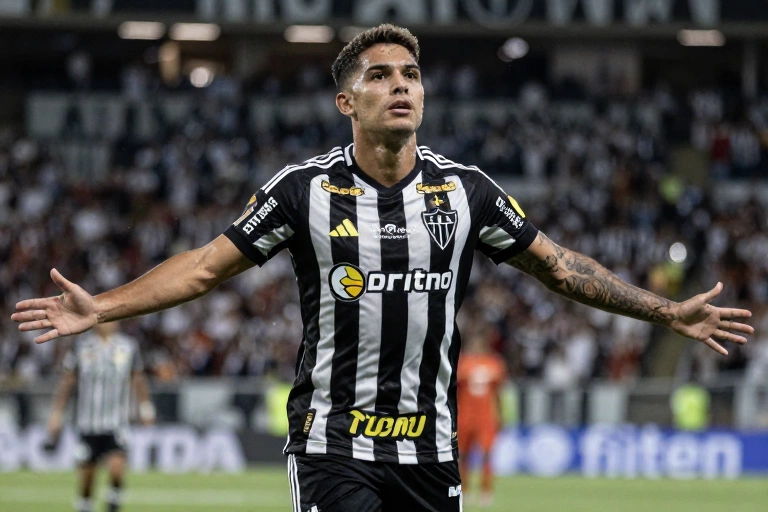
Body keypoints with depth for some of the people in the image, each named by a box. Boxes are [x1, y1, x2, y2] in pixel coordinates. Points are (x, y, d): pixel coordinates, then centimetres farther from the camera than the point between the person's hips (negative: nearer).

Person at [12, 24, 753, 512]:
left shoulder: (464, 189, 3)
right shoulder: (307, 188, -3)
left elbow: (558, 266, 12)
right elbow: (206, 266, 0)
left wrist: (669, 313, 10)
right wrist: (101, 308, -10)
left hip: (430, 450, 3)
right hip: (333, 445, -3)